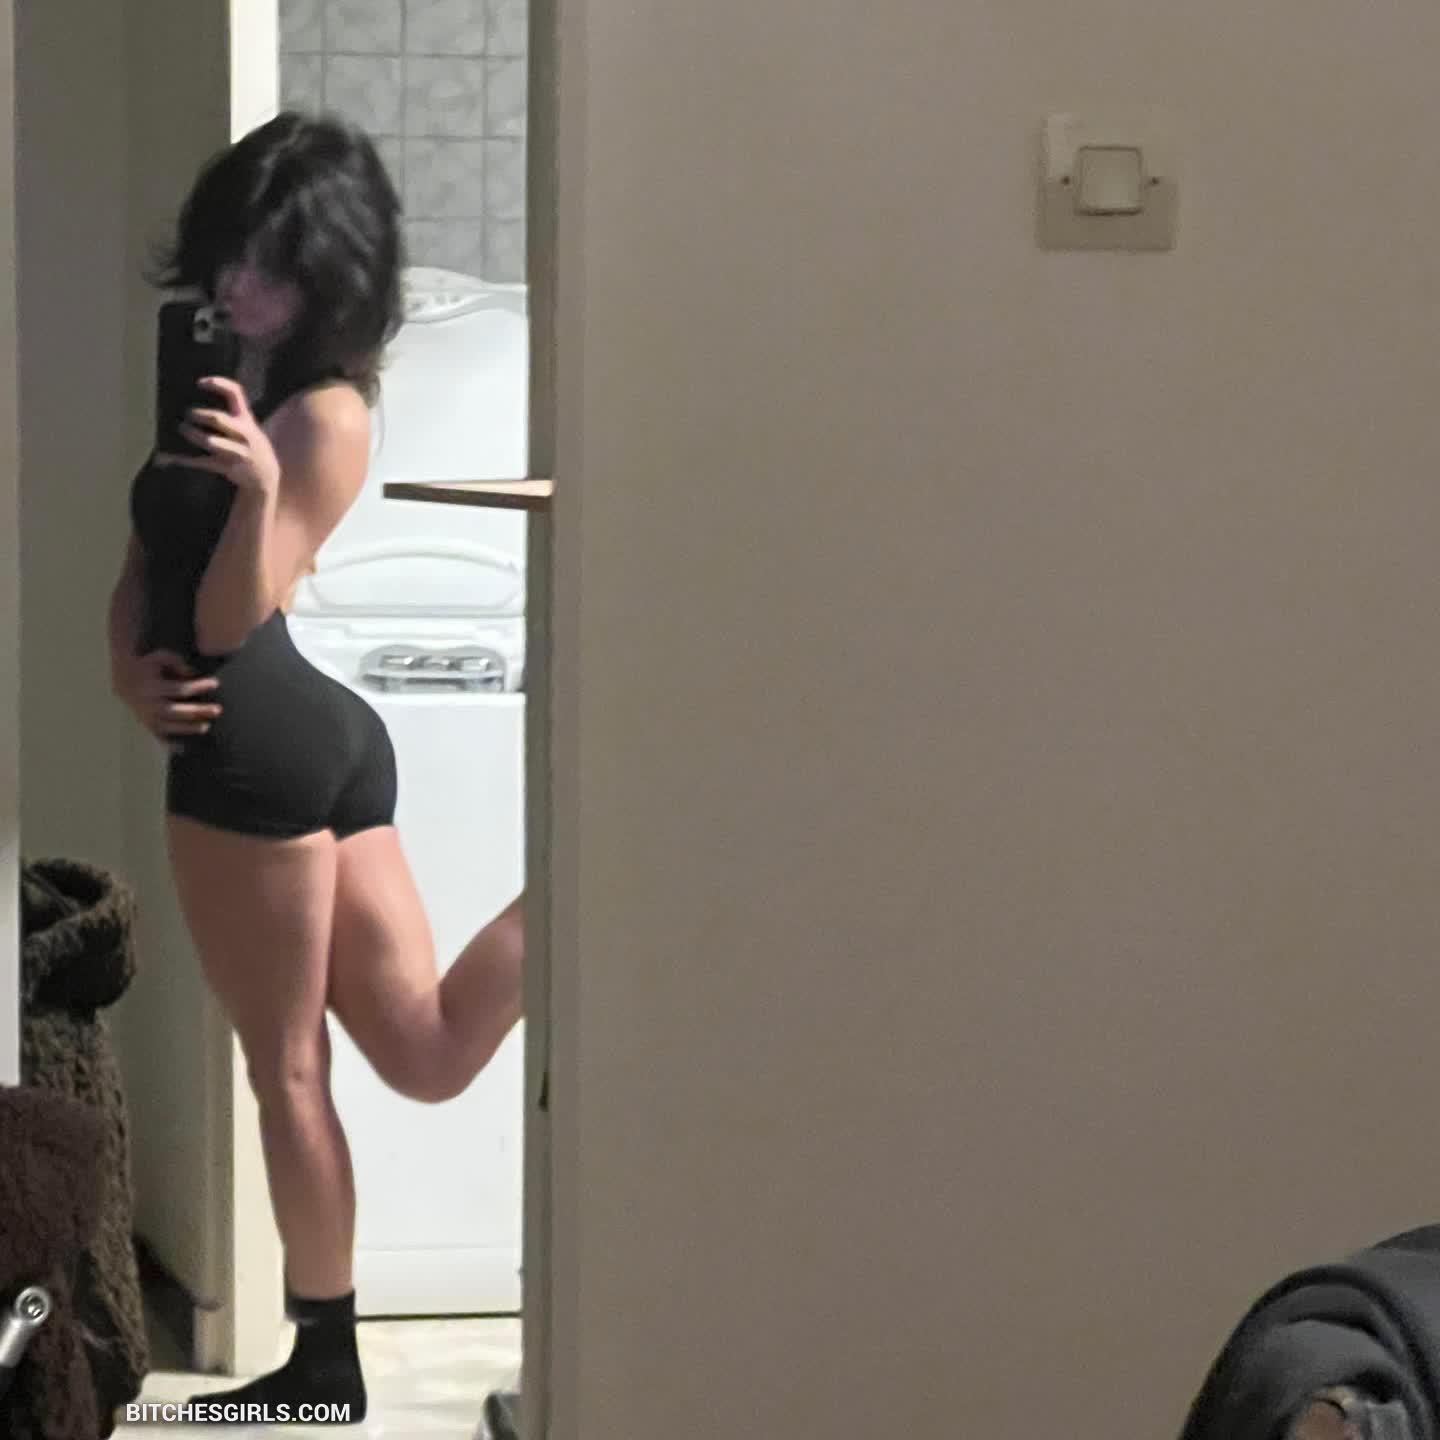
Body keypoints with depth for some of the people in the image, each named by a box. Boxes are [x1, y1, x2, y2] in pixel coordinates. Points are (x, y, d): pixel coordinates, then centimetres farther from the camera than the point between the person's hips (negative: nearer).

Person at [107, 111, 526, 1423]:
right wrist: (129, 669, -4)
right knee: (429, 1056, 4)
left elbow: (232, 618, -13)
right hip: (320, 740, 9)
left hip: (258, 747, -9)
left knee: (284, 1066, 0)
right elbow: (146, 570, 16)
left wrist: (259, 493, -31)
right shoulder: (219, 387, 18)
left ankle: (326, 1368, 9)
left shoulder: (323, 414, -8)